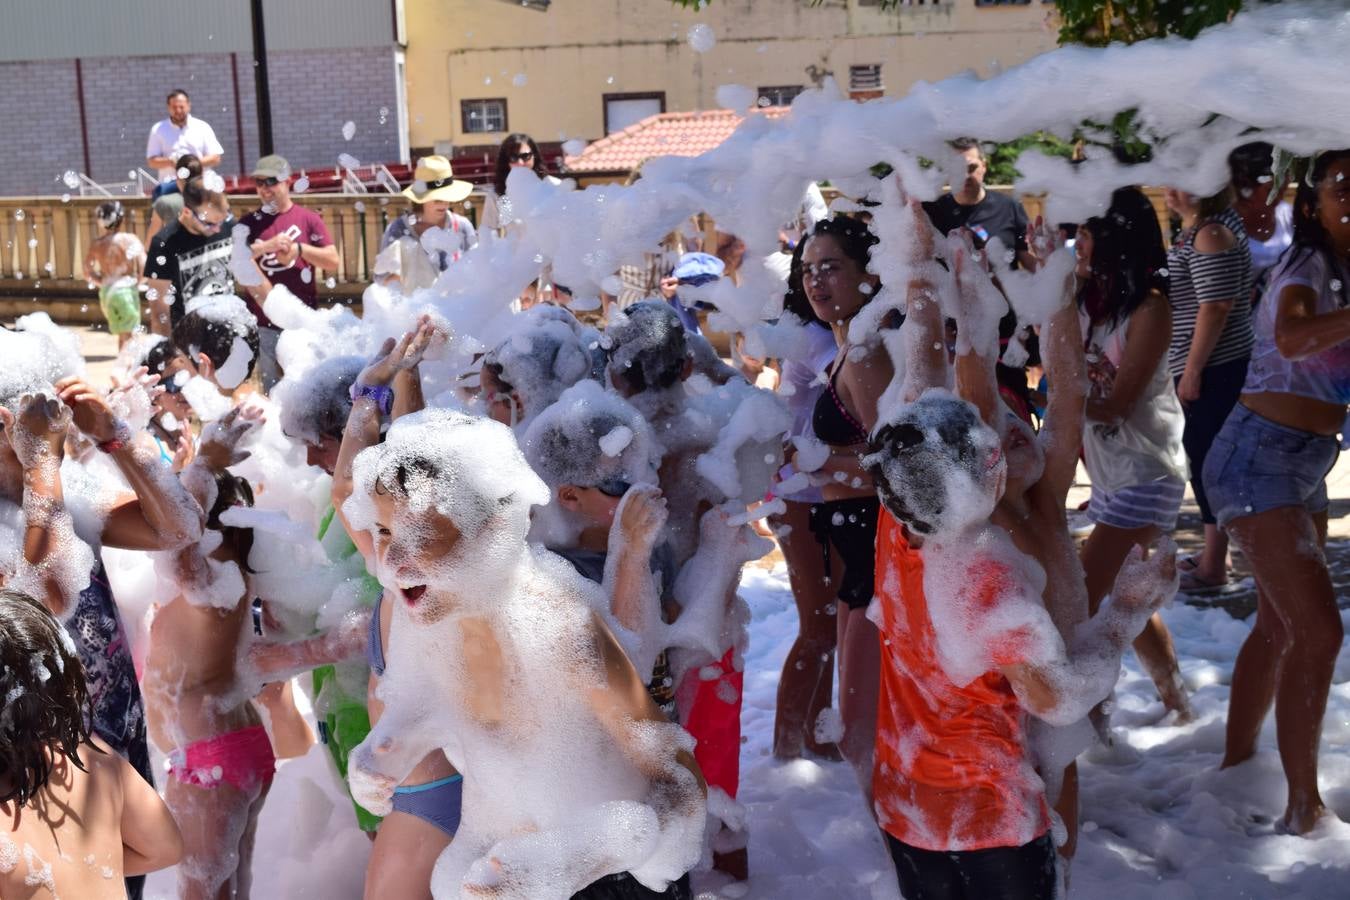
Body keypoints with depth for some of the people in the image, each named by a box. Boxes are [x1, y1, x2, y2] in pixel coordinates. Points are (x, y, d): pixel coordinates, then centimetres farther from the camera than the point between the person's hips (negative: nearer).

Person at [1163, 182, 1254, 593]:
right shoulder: (1196, 229, 13)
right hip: (1209, 368, 10)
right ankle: (1213, 555, 28)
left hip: (1213, 370, -10)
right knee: (1205, 460, 17)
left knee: (1209, 464, -5)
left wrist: (1192, 371, -21)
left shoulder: (1210, 235, -18)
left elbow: (1216, 307, -23)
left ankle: (1213, 572, 2)